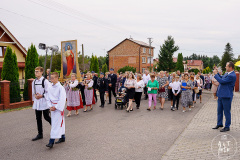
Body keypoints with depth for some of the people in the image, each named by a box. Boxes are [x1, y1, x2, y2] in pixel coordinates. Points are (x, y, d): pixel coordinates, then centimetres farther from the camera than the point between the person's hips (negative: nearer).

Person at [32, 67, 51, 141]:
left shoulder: (45, 81, -12)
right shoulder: (34, 82, 8)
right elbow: (33, 91, 17)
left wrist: (42, 96, -20)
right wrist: (35, 95, -4)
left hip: (44, 102, -6)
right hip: (37, 102, 6)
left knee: (46, 117, -1)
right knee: (38, 118, 11)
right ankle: (40, 134, 21)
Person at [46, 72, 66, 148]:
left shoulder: (60, 88, -14)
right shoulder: (50, 87, 5)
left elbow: (62, 100, -15)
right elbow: (48, 97, 11)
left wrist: (56, 107, -13)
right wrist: (50, 106, -1)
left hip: (58, 108, -6)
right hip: (52, 107, 7)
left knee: (56, 124, -6)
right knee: (60, 123, 16)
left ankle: (51, 141, -5)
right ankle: (62, 137, 29)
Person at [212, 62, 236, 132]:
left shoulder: (232, 76, -20)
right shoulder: (227, 73, 10)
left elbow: (222, 81, -24)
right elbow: (222, 78, 25)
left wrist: (216, 74, -13)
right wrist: (217, 73, 11)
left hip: (226, 96, -9)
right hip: (221, 95, 10)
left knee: (227, 112, 3)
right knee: (219, 110, 18)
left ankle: (227, 127, 15)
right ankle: (219, 124, 32)